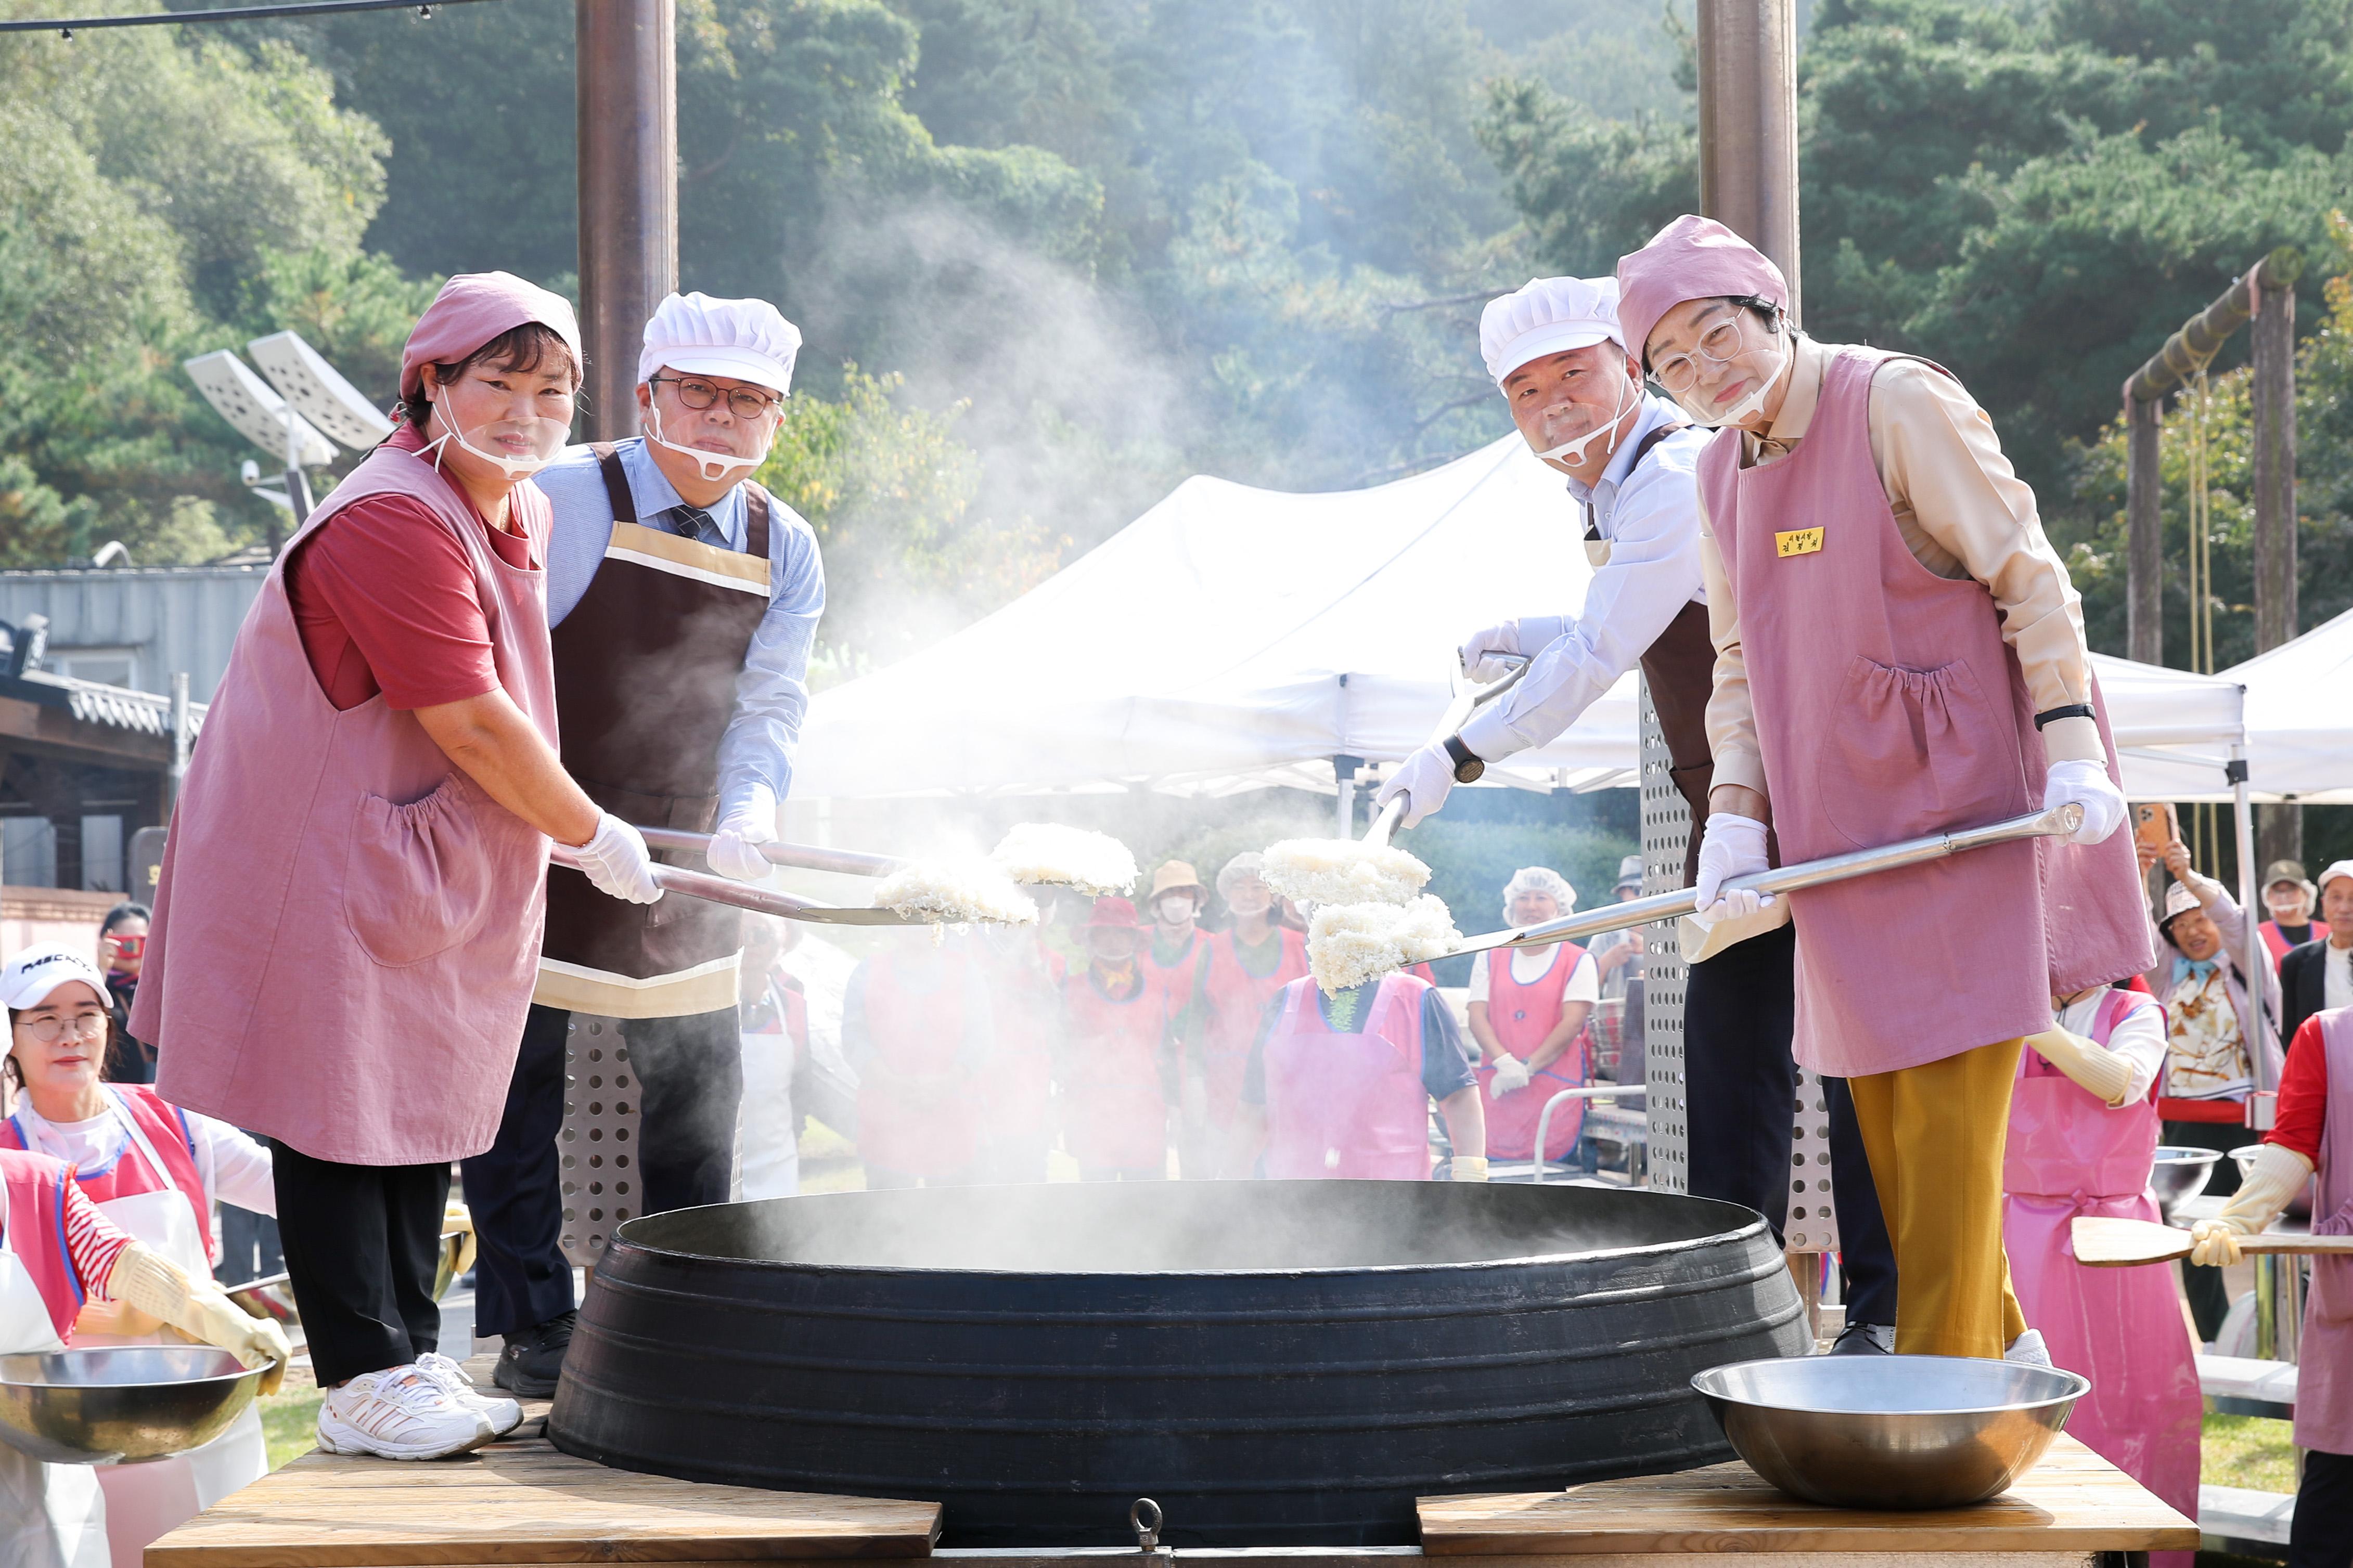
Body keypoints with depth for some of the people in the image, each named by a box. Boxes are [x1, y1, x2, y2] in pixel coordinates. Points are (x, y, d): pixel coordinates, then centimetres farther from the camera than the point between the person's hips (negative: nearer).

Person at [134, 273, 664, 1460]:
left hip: (434, 874, 9)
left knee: (424, 1117, 13)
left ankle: (411, 1362, 22)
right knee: (338, 1121, -3)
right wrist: (593, 837, -12)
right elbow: (470, 726, -23)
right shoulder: (393, 522, -23)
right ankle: (361, 1383, 5)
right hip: (324, 864, -9)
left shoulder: (523, 513, 9)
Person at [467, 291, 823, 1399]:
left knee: (698, 1098, 9)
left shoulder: (784, 551, 3)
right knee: (520, 1091, -1)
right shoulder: (565, 503, -12)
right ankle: (533, 1328, 9)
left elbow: (769, 706, 2)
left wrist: (747, 817, -18)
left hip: (681, 850, 5)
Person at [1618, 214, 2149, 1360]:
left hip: (1955, 799, -7)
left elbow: (2027, 575, -10)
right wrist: (1733, 816, 1)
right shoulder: (1721, 472, 11)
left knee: (1946, 1095, -9)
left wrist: (2073, 748, -19)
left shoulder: (1901, 405, -9)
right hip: (1834, 824, 7)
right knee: (1880, 1099, 9)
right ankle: (2000, 1346, 23)